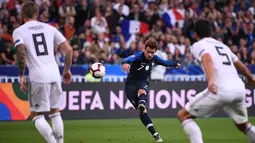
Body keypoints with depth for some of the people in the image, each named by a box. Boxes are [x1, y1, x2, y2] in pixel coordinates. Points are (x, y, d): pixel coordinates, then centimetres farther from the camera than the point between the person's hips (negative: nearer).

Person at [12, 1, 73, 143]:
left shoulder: (19, 31, 3)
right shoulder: (50, 28, 14)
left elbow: (21, 53, -13)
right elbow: (69, 50, 10)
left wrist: (21, 75, -6)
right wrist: (67, 69, 21)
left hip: (38, 77, -4)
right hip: (55, 74, 4)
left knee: (36, 115, 4)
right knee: (55, 112, 18)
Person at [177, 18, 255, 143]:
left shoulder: (199, 45, 7)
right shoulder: (222, 45, 25)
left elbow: (207, 59, -15)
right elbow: (240, 65, 36)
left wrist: (211, 80, -32)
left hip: (221, 90, -6)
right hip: (239, 88, 6)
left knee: (183, 115, 4)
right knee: (243, 125, 29)